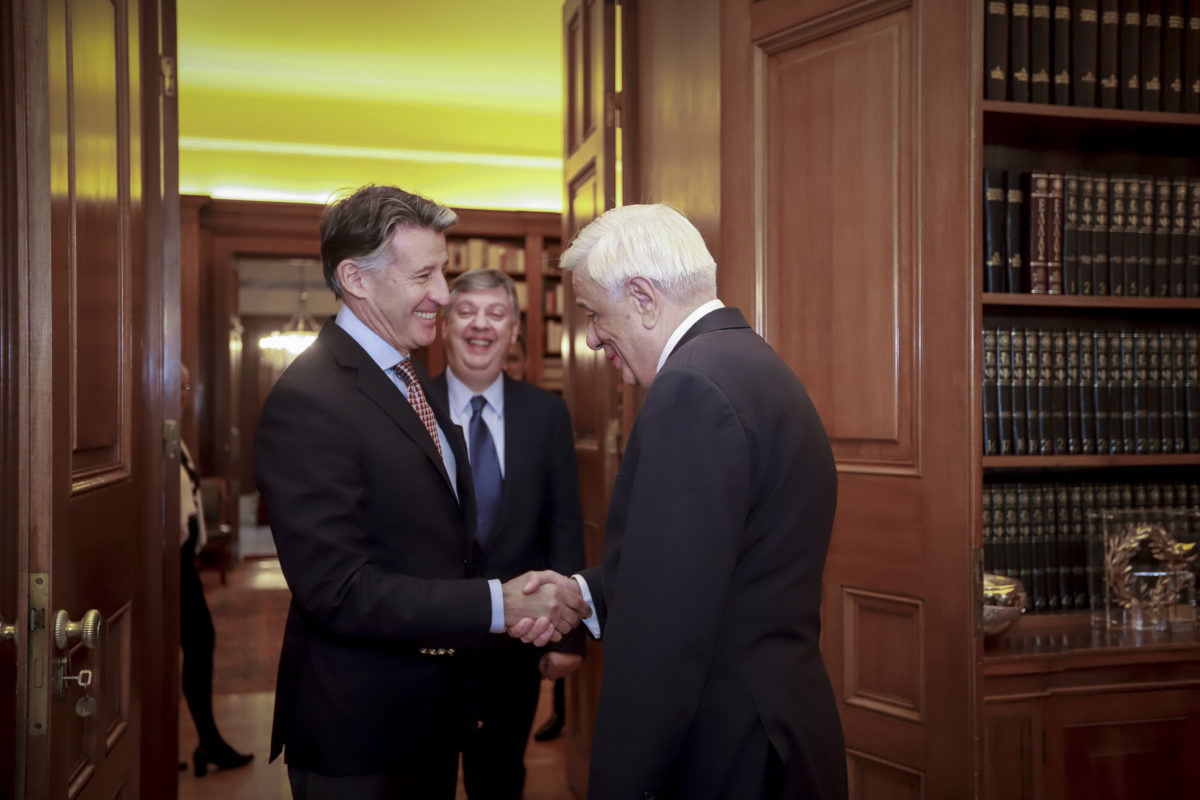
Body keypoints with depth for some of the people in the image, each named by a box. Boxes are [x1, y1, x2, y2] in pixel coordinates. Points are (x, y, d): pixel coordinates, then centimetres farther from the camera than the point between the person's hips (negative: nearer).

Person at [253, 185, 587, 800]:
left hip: (435, 709, 8)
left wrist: (520, 596, -7)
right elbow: (337, 590, -25)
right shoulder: (308, 402, -22)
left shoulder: (412, 378, 7)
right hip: (360, 733, -8)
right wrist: (499, 605, -23)